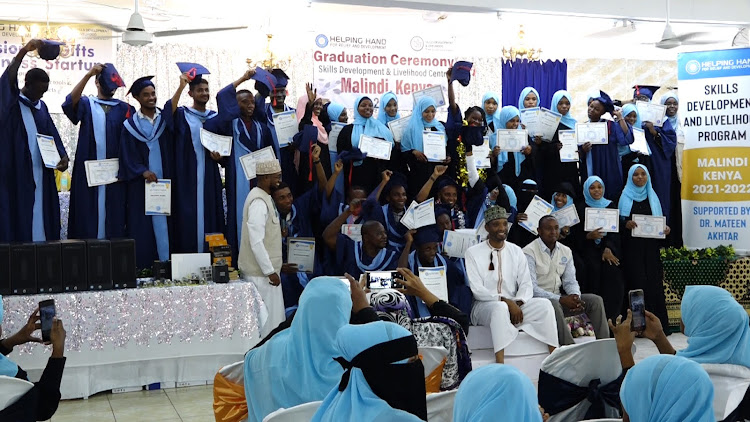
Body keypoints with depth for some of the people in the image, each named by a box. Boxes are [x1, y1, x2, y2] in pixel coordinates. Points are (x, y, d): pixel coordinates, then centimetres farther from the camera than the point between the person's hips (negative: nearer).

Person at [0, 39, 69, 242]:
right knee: (17, 212, -7)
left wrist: (62, 155, -6)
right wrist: (24, 51, -30)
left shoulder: (41, 106, 15)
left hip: (40, 170, 5)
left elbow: (52, 134, 12)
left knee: (40, 211, 4)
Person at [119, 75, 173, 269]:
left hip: (165, 179, 1)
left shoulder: (165, 119, 9)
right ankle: (143, 266, 1)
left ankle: (167, 261, 1)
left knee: (165, 222, -2)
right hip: (141, 183, -1)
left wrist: (172, 175, -3)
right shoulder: (131, 124, 5)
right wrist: (143, 171, -14)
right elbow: (127, 155, 1)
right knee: (143, 224, -2)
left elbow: (172, 149, 7)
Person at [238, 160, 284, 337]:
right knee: (267, 319, -4)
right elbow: (256, 242, -23)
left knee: (271, 317, 14)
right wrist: (270, 271, -20)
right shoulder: (259, 201, -19)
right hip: (262, 272, -10)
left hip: (265, 269, 10)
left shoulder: (264, 197, 13)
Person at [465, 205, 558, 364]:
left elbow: (526, 285, 5)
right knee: (500, 307, -38)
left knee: (545, 304, -21)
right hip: (483, 306, -4)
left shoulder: (516, 251, 12)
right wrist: (505, 301, -20)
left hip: (513, 305, 4)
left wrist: (518, 304, -15)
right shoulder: (473, 253, -1)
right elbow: (477, 290, -10)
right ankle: (500, 364, -43)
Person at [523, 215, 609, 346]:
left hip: (558, 299, 7)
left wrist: (575, 296, -16)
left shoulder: (566, 251, 9)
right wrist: (561, 299, -24)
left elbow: (570, 281, 9)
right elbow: (531, 288, -19)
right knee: (554, 305, -39)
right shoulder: (529, 252, -12)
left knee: (595, 300, -8)